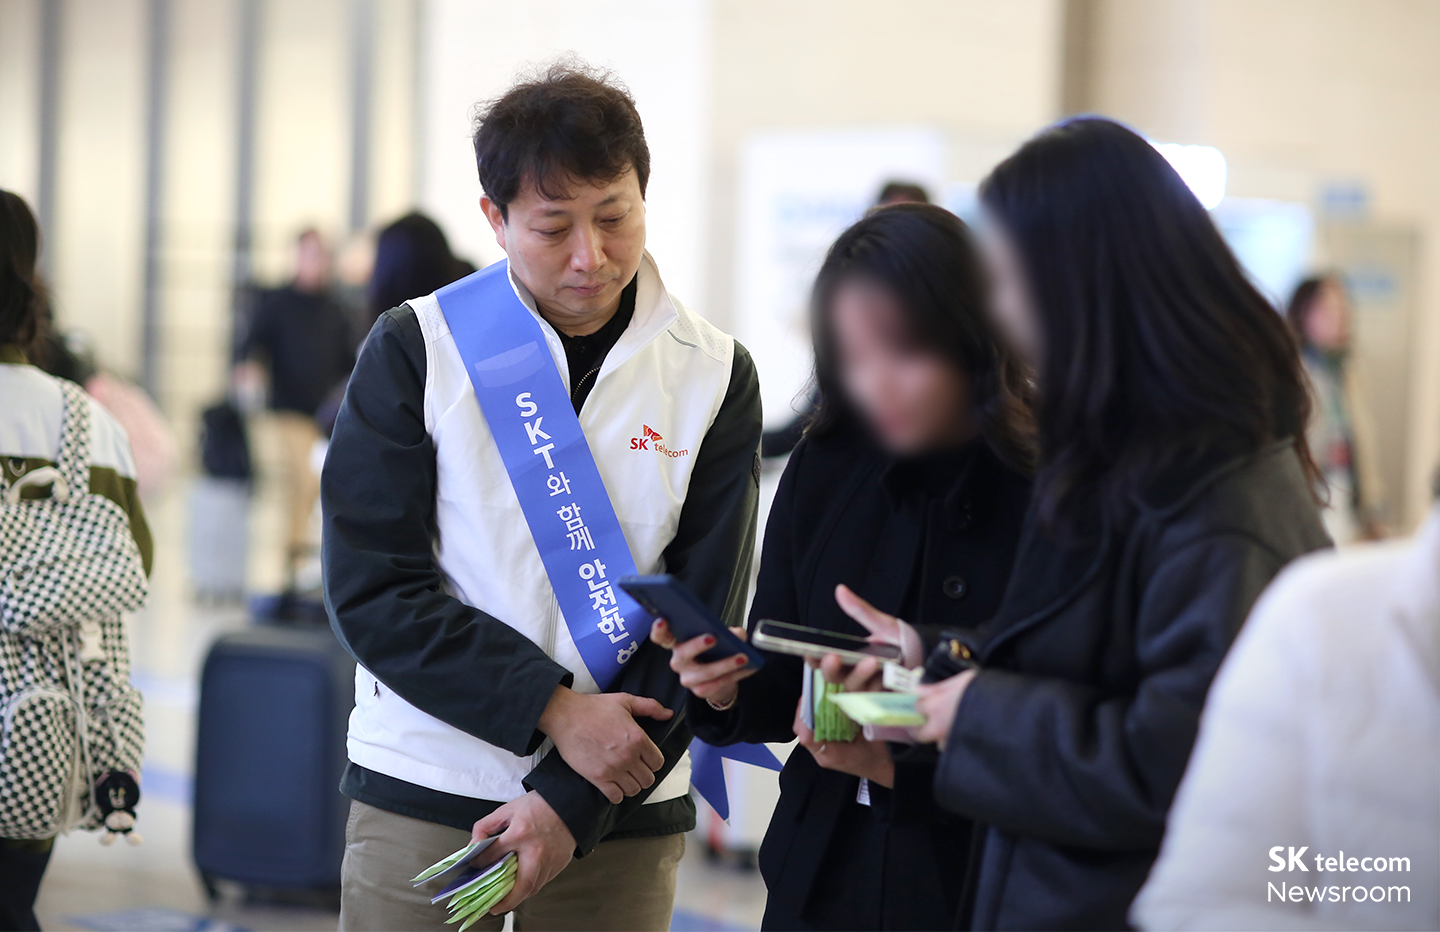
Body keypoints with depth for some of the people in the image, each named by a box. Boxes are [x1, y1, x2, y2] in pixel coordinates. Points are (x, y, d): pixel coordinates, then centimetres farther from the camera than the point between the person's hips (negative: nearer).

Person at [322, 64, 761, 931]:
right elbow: (374, 588, -8)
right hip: (423, 794, -1)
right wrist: (551, 708, -17)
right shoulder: (417, 349, -2)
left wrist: (571, 803, -11)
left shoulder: (716, 376, 0)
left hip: (620, 822, 1)